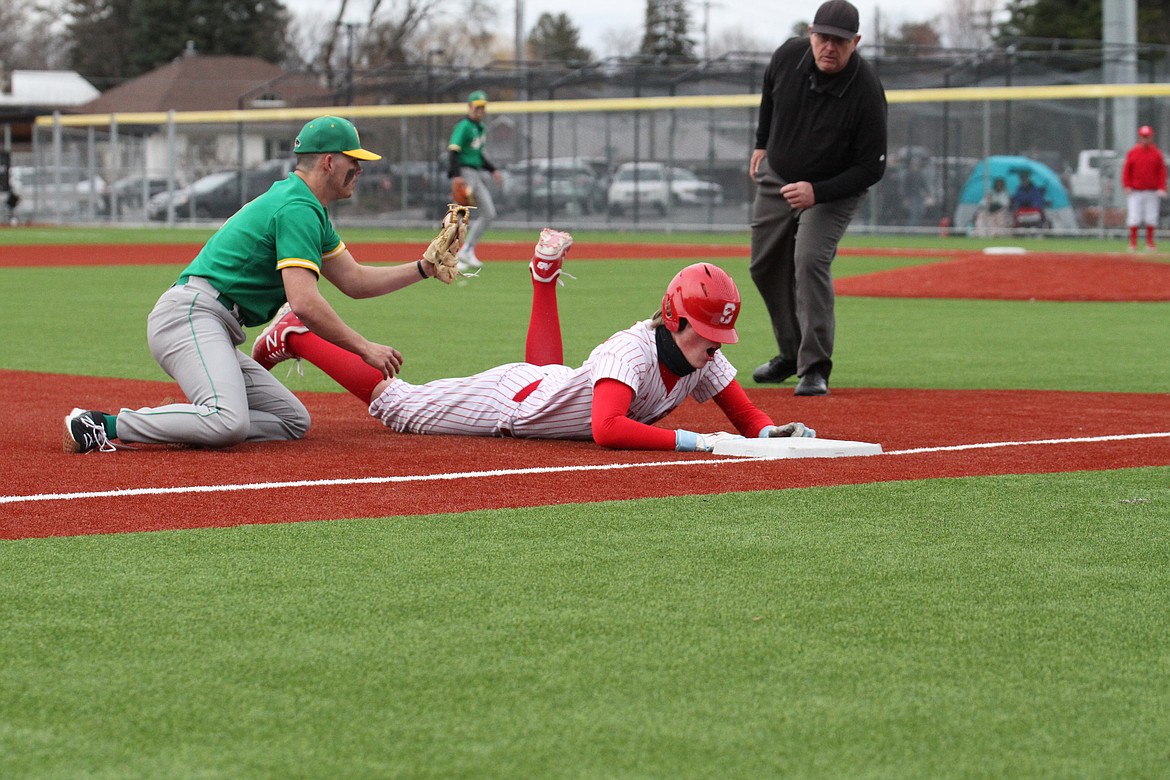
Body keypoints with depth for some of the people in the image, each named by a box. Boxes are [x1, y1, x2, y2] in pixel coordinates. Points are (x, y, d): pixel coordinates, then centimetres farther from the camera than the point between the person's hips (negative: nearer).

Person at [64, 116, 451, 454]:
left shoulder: (311, 211, 23)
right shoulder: (299, 208, -10)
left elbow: (356, 281, 26)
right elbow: (304, 302, -20)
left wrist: (425, 268, 17)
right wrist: (365, 349, -14)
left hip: (217, 332, 11)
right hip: (190, 315, -11)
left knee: (293, 421, 6)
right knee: (229, 422, -32)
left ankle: (177, 423, -2)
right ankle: (109, 424, -22)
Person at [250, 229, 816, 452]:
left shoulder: (704, 359, -17)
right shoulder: (634, 351, -40)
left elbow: (747, 417, -10)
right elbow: (607, 431, -52)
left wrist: (771, 433, -32)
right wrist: (693, 442, -53)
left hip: (551, 385, 7)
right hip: (508, 401, -7)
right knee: (394, 404, 9)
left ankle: (547, 273, 52)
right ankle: (295, 337, 23)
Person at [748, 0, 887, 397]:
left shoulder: (867, 93, -31)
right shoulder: (788, 56, -18)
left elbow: (872, 168, -25)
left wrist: (817, 192, -34)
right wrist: (761, 143, 15)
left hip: (834, 188, -5)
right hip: (777, 176, 6)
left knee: (810, 259, -25)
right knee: (765, 267, 12)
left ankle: (815, 368, -19)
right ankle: (791, 354, 31)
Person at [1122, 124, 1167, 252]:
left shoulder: (1157, 154, 4)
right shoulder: (1132, 153, 3)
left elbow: (1161, 172, 4)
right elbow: (1126, 170, 4)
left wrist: (1161, 188, -5)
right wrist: (1127, 186, -6)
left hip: (1152, 192, 1)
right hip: (1135, 192, -1)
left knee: (1151, 218, 2)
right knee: (1134, 218, -5)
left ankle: (1150, 242, 11)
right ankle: (1133, 243, 1)